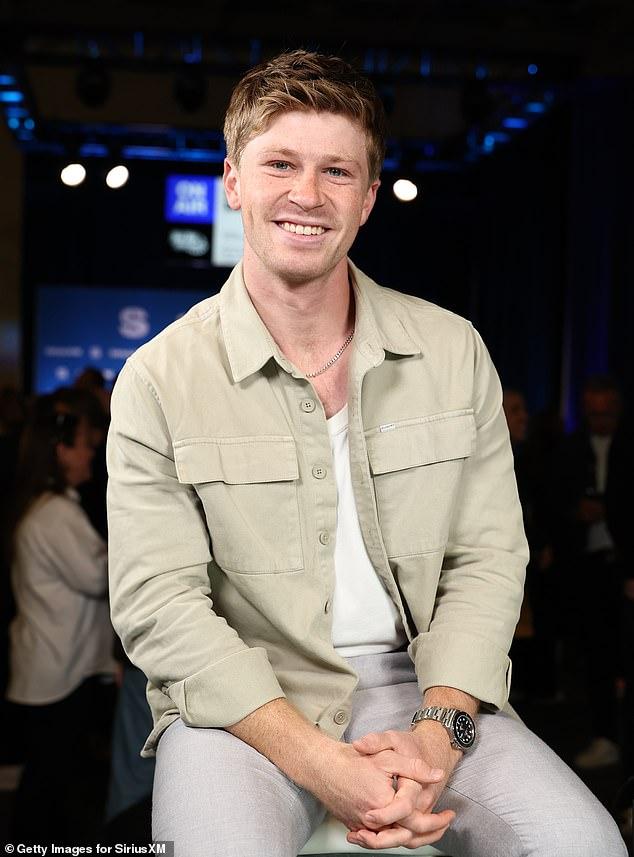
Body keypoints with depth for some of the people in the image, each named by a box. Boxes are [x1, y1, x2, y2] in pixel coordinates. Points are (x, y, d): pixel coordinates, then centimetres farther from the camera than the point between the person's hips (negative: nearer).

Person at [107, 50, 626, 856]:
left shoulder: (453, 351, 4)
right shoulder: (158, 381, -5)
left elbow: (487, 558, 2)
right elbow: (158, 606, -9)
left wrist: (440, 731, -13)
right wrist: (319, 763, -18)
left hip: (416, 680, 3)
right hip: (238, 699, -2)